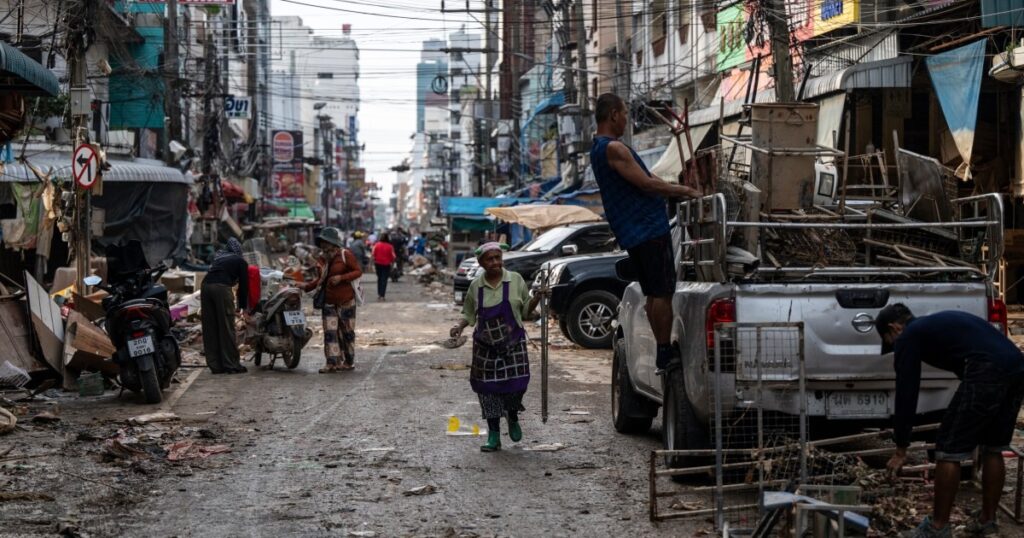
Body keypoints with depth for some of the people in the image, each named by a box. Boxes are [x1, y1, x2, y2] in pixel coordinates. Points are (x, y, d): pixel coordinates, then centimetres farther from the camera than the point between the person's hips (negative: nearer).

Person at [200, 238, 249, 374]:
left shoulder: (218, 257, 32)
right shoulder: (240, 261, 16)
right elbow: (243, 285, 14)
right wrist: (243, 307, 21)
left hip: (205, 285, 5)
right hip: (222, 287, -5)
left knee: (210, 328, 8)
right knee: (227, 327, -1)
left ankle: (215, 365, 10)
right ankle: (232, 365, -1)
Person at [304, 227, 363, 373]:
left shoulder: (345, 254, -9)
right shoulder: (323, 258, 9)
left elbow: (358, 271, -9)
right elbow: (321, 279, 16)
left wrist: (341, 277, -21)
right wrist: (307, 286, 3)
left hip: (345, 300, -5)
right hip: (328, 301, 6)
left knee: (346, 331, 5)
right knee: (330, 331, -3)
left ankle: (349, 361, 16)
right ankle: (332, 362, -3)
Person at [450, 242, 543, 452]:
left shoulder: (515, 280, -1)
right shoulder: (476, 286, 1)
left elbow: (525, 310, 7)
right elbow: (469, 314, 12)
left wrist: (537, 298, -10)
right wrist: (460, 326, -7)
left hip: (513, 344, -1)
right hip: (485, 346, 1)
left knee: (516, 383, -7)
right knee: (488, 388, 0)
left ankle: (513, 418, 27)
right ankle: (493, 435, 12)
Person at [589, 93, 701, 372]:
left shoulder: (599, 148, 18)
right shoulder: (613, 148, -16)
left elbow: (643, 180, 21)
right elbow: (646, 184, -19)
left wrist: (677, 191, 18)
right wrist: (685, 191, -8)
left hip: (634, 233, 10)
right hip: (649, 229, -10)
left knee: (654, 293, 13)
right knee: (662, 292, -7)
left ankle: (663, 352, 16)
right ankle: (664, 352, -5)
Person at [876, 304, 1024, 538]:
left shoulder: (908, 337, 12)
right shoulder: (939, 322, 36)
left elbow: (906, 392, 9)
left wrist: (900, 449, 16)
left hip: (987, 372, -9)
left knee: (949, 450, 4)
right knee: (993, 448, 23)